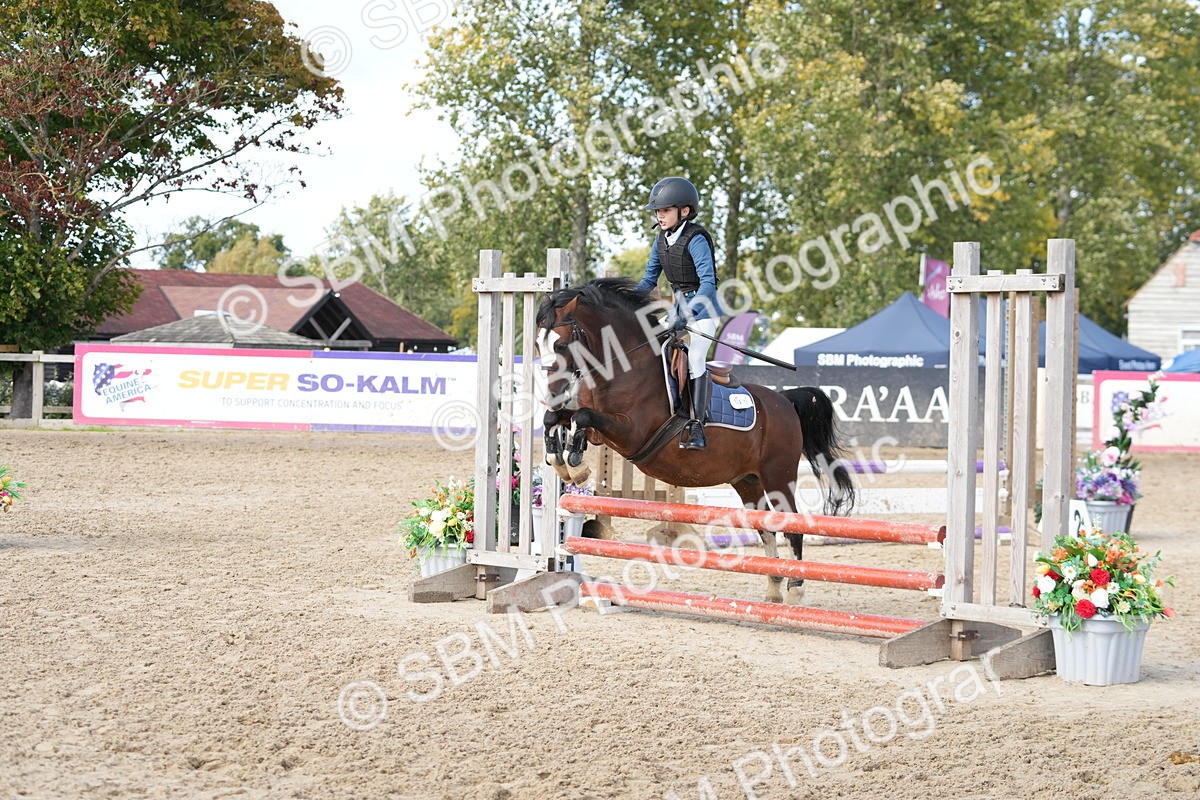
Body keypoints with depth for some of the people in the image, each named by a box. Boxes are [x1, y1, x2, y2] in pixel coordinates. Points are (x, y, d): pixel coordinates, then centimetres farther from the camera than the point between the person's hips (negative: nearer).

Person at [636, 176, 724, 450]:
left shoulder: (696, 239, -21)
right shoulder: (662, 238, 3)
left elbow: (708, 282, -31)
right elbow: (650, 278, 12)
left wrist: (689, 314, -43)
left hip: (702, 307, -9)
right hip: (680, 306, 9)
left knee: (694, 358, -22)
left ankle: (697, 426, -23)